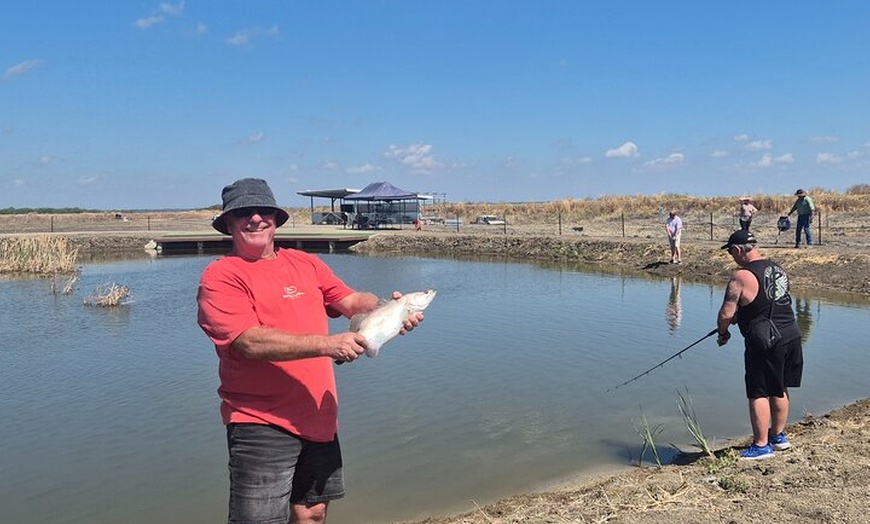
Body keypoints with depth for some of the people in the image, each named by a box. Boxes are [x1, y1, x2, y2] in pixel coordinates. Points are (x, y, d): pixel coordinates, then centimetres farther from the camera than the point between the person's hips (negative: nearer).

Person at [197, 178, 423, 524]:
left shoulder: (306, 263, 11)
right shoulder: (220, 276, -8)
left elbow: (352, 301, 3)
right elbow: (251, 342, -21)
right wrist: (326, 344, -29)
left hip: (318, 418, 6)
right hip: (260, 422, -6)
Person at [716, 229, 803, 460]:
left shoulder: (741, 277, -17)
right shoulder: (778, 270, 9)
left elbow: (726, 314, -17)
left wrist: (723, 333, 2)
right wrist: (739, 318, 24)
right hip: (791, 336, 8)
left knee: (758, 394, 4)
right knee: (779, 389, 21)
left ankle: (761, 445, 12)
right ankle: (778, 436, 35)